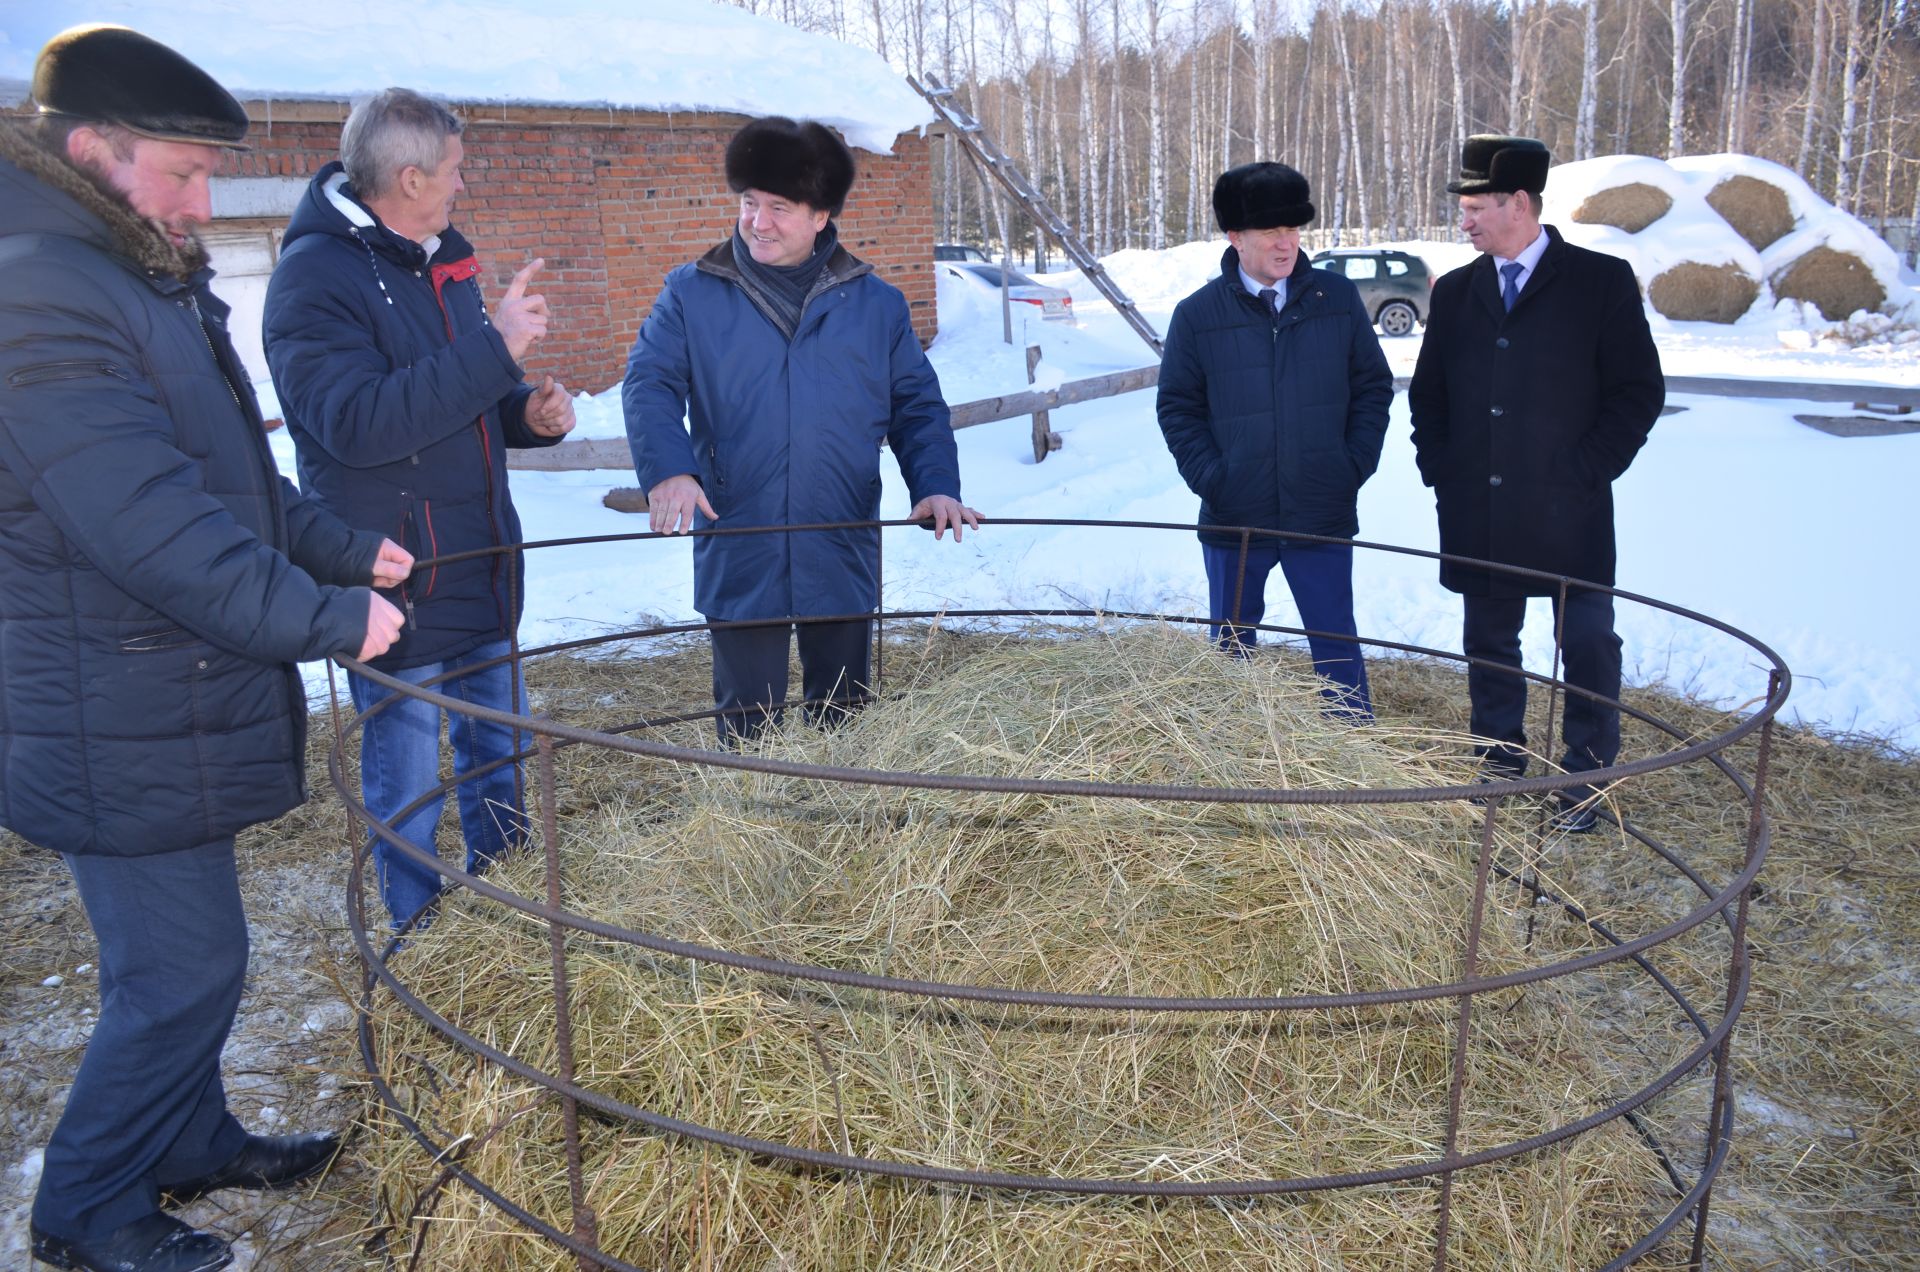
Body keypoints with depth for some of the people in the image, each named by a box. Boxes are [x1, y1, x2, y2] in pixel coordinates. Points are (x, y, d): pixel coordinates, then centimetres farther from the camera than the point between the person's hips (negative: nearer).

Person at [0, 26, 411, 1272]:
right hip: (123, 733, -10)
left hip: (173, 709, 10)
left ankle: (192, 1143, 40)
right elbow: (155, 530, -28)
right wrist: (328, 617, -21)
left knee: (187, 959, 21)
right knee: (184, 969, 1)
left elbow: (236, 478, 21)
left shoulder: (148, 281, 13)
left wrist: (347, 550, 12)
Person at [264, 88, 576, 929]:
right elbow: (356, 422, -28)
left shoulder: (440, 262, 13)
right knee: (407, 777, 4)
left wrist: (531, 411, 0)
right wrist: (494, 347, -29)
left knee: (500, 750, 18)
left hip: (482, 567, 8)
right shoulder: (314, 276, -14)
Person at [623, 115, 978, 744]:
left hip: (843, 556, 1)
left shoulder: (875, 303, 7)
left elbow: (917, 404, 9)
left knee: (844, 719, 13)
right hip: (738, 558, -1)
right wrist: (667, 469, -26)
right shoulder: (691, 294, 3)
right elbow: (650, 384, -6)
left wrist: (936, 486, -9)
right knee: (747, 728, 7)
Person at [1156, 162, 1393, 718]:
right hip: (1233, 521, 0)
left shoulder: (1339, 300, 1)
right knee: (1230, 650, 13)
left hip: (1323, 516, 0)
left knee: (1336, 647, 6)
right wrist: (1210, 479, -8)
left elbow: (1374, 387, 7)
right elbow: (1178, 407, 2)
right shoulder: (1197, 315, -1)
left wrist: (1355, 465, -3)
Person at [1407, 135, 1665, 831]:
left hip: (1567, 514, -4)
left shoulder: (1602, 281, -4)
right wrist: (1440, 471, 4)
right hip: (1476, 516, 4)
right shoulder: (1455, 291, 9)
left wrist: (1585, 474, -10)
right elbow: (1427, 393, 16)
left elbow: (1638, 390, -4)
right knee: (1488, 644, 13)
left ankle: (1585, 780, 16)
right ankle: (1500, 765, 28)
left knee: (1588, 648, 2)